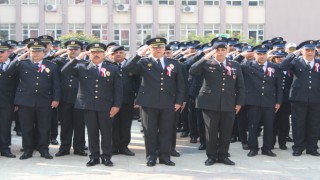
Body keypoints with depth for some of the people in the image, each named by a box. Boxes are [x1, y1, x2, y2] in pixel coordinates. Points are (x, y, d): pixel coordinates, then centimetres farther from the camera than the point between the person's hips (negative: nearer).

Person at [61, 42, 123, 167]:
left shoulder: (113, 69, 6)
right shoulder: (82, 67, 7)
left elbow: (118, 89, 3)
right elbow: (64, 71, -5)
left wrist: (116, 105, -6)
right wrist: (78, 58, -10)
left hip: (106, 106, 0)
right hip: (88, 106, 1)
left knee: (106, 132, 4)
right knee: (92, 132, 6)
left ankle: (106, 157, 13)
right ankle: (94, 156, 15)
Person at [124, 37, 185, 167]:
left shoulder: (174, 64, 11)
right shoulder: (144, 62, 4)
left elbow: (180, 84, 10)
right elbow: (128, 68, -12)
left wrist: (179, 101, 3)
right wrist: (139, 54, -18)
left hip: (168, 103, 2)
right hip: (149, 102, -2)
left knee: (166, 130, 6)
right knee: (150, 131, 4)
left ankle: (164, 156, 15)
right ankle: (151, 156, 14)